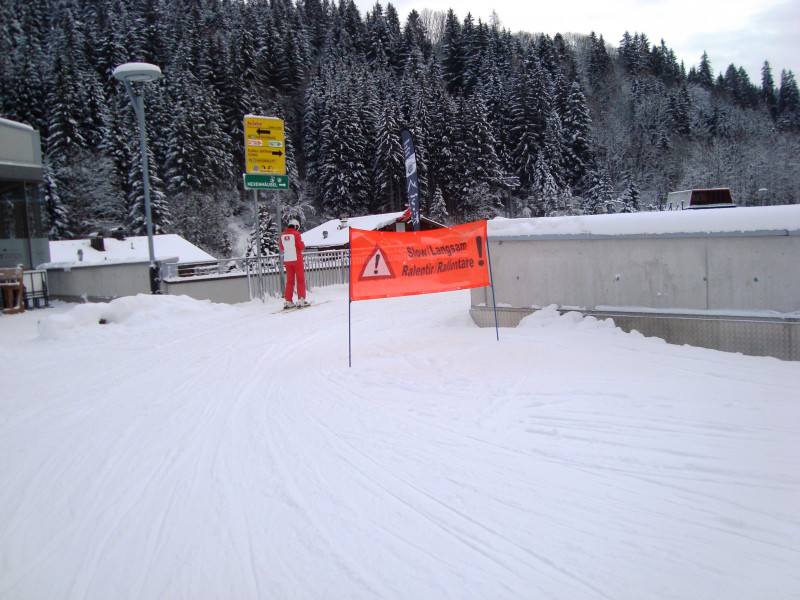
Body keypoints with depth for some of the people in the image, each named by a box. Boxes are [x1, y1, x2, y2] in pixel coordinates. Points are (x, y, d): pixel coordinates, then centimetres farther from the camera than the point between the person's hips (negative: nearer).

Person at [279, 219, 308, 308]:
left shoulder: (282, 235, 4)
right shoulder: (296, 234, -10)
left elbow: (282, 248, 15)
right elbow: (302, 247, -10)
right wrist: (303, 245, 10)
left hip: (287, 260, 5)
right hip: (297, 259, -5)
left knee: (290, 280, 12)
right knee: (300, 280, 2)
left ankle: (288, 301, 7)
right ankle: (301, 300, -5)